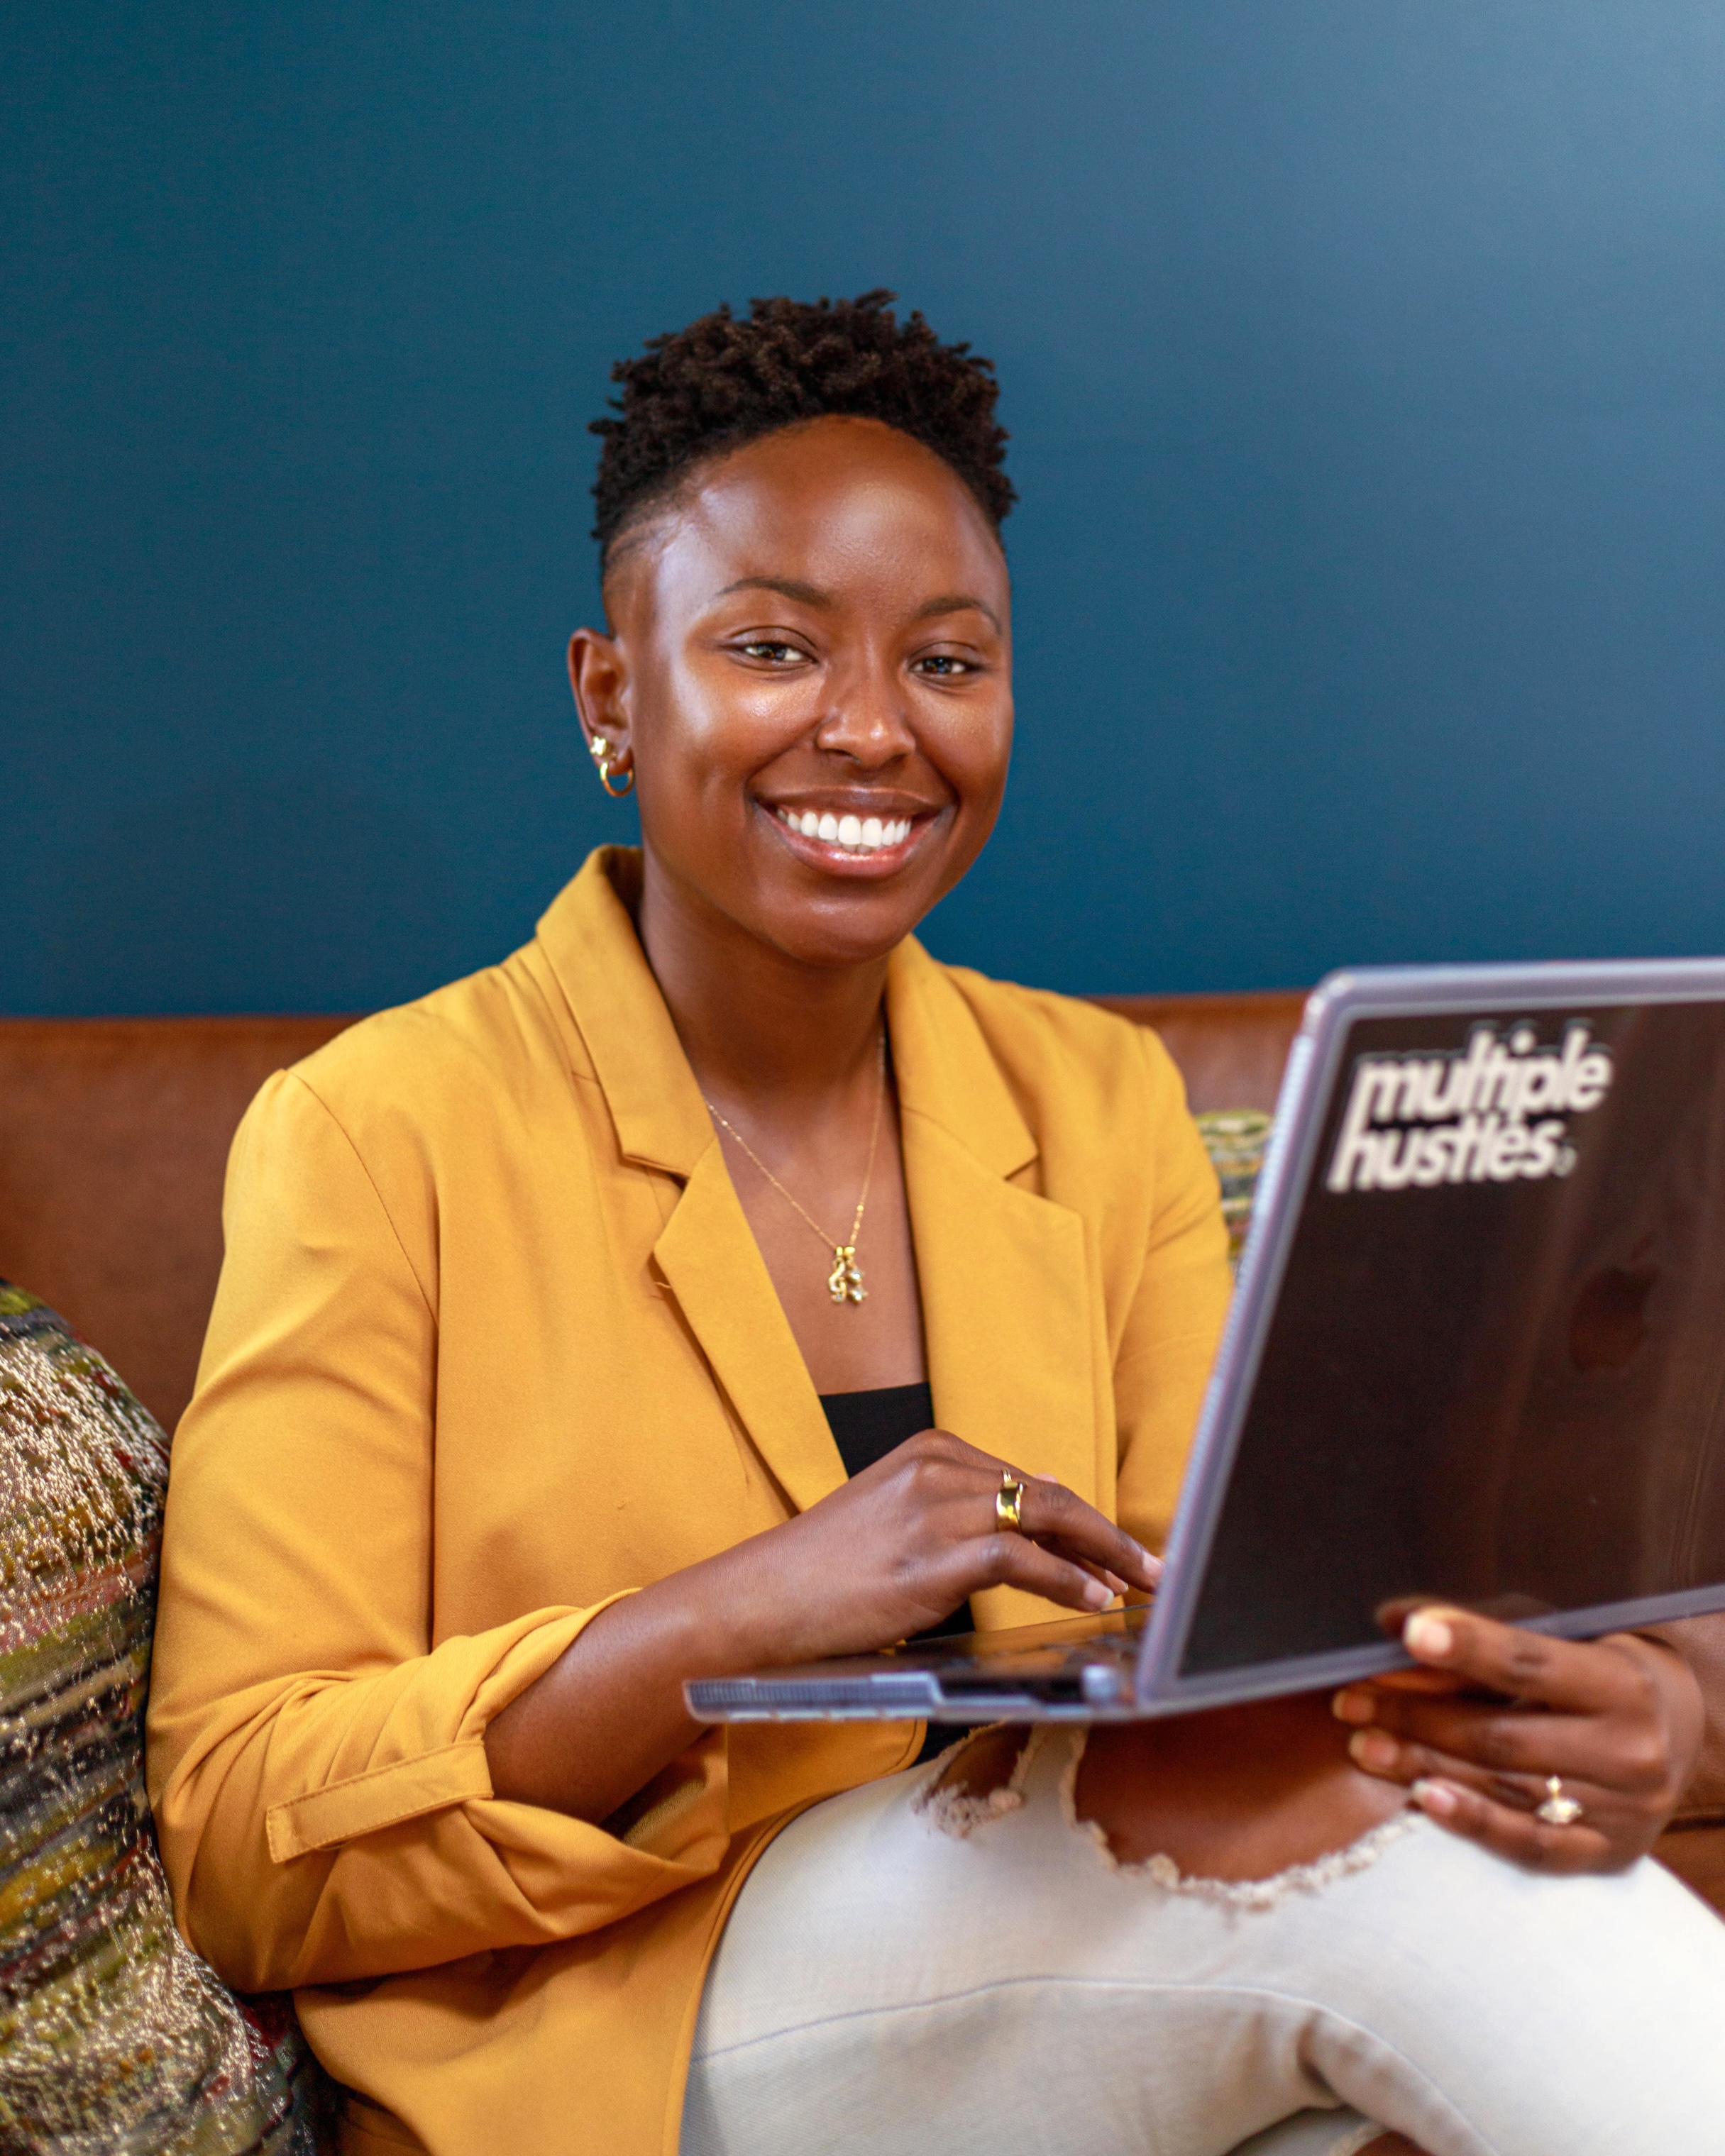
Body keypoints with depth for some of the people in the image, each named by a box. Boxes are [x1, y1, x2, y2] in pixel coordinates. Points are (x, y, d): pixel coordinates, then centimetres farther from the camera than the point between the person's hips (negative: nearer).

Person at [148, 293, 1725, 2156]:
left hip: (1061, 1990, 5)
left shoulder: (1101, 1104, 10)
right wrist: (733, 1617, -26)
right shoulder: (382, 1133, -6)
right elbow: (235, 1855, -10)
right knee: (1332, 1808, -26)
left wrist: (1556, 1708, -21)